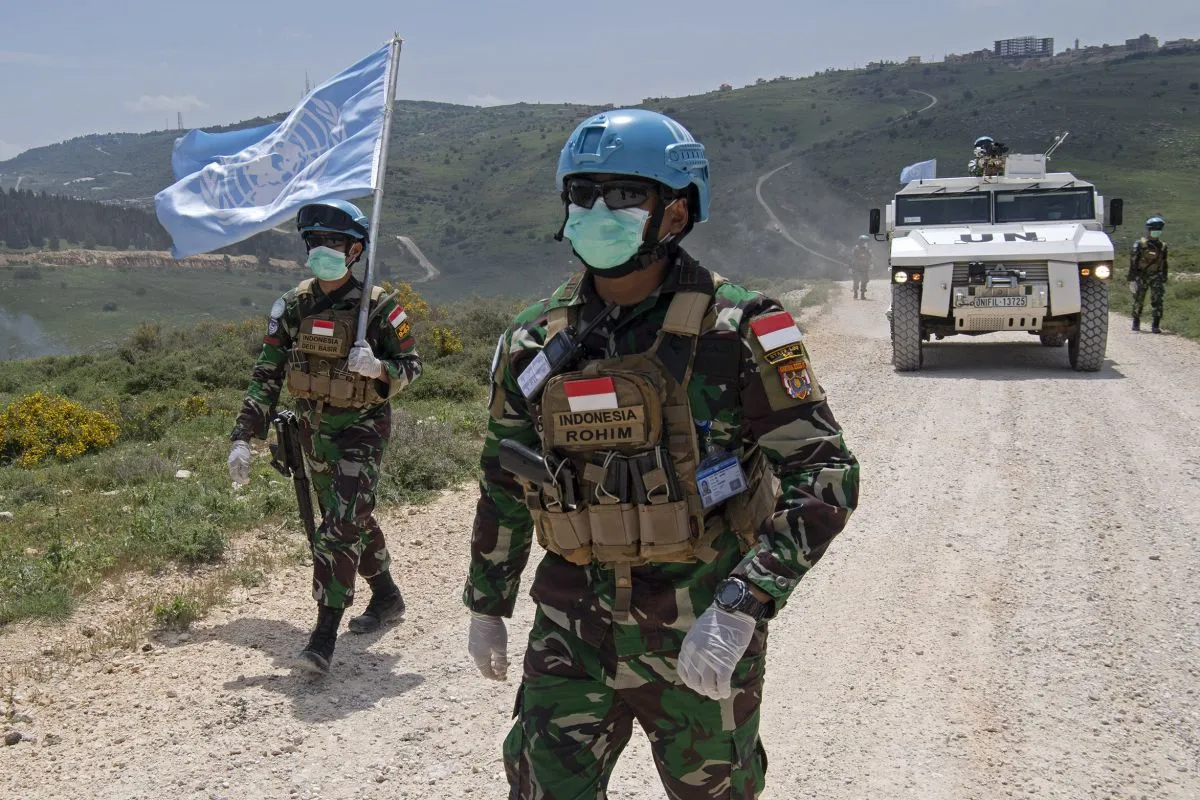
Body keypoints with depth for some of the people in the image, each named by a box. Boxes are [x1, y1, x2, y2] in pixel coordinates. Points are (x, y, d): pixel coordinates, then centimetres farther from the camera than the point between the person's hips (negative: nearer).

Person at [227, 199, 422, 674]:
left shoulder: (378, 307, -13)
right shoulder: (293, 307, -2)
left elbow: (411, 364, -5)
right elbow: (266, 375, -1)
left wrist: (379, 369, -28)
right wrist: (243, 438, -8)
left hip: (362, 428, -6)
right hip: (314, 430, 6)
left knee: (341, 525, -15)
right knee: (352, 519, 19)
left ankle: (324, 635, -10)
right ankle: (387, 598, 39)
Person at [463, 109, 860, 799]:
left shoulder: (736, 330, -14)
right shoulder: (536, 343, 0)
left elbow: (825, 474, -18)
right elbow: (504, 484, 12)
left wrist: (741, 606, -27)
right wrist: (487, 606, 18)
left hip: (703, 630, -2)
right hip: (574, 621, 3)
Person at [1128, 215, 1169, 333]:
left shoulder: (1162, 246, 8)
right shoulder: (1140, 244, -6)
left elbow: (1164, 264, 17)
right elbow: (1133, 262, -8)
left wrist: (1164, 280, 16)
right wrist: (1132, 279, -13)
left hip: (1156, 276, 2)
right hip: (1141, 276, -2)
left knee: (1157, 300, -9)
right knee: (1138, 301, 6)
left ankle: (1156, 325, -6)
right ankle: (1136, 323, 22)